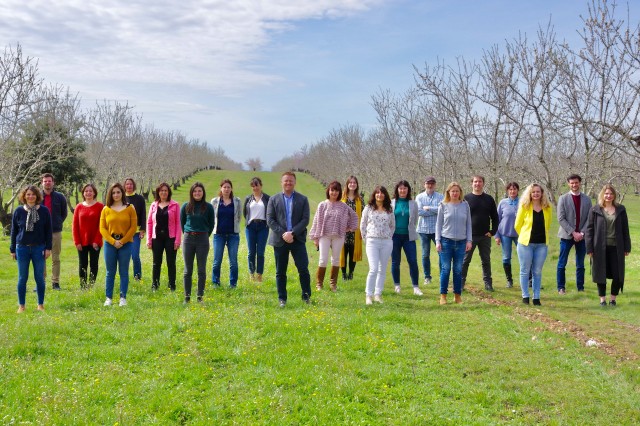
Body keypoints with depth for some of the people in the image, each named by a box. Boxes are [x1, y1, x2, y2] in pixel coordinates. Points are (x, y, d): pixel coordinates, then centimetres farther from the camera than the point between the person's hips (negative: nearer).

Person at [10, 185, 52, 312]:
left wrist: (48, 247, -2)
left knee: (39, 278, 3)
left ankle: (41, 304, 14)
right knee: (22, 278, 5)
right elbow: (14, 231, 8)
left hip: (39, 248, -1)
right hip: (22, 248, 1)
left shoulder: (44, 211, 0)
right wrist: (12, 249, 6)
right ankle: (21, 305, 14)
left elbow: (49, 231, 3)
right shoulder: (18, 211, 3)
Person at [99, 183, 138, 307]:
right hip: (110, 244, 1)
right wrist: (113, 241, -9)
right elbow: (102, 228, 2)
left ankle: (123, 298, 8)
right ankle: (108, 298, 11)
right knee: (110, 272, 5)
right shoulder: (106, 209, 5)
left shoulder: (130, 208, 2)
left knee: (124, 272, 3)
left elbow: (133, 227, -2)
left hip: (126, 244, -1)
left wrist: (122, 241, -9)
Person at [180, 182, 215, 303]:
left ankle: (200, 296, 9)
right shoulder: (186, 206, 4)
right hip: (188, 239, 1)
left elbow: (212, 224, 10)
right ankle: (187, 297, 11)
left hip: (203, 239, -1)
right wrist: (187, 233, 9)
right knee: (188, 270, 5)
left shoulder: (208, 207, 1)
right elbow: (181, 222, 15)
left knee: (202, 270, 2)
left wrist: (205, 235, 6)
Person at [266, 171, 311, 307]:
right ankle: (282, 299, 14)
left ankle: (306, 296, 9)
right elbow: (270, 220, 0)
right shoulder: (273, 199, 7)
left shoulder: (303, 199, 6)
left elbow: (305, 219, -2)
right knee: (280, 272, 5)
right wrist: (283, 234, -12)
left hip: (298, 239, -1)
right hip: (279, 240, 1)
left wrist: (293, 233, -14)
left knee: (303, 269, -4)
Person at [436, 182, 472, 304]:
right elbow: (439, 224, 3)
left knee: (458, 270, 6)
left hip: (461, 242, 2)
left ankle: (458, 295, 15)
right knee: (445, 269, 0)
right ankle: (443, 295, 7)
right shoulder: (443, 205, 2)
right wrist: (437, 241, -3)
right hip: (446, 241, -1)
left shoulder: (465, 205, 6)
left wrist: (469, 240, 2)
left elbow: (468, 224, 9)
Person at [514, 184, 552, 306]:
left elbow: (547, 225, 16)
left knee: (537, 272, 7)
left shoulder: (547, 208, 3)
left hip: (542, 244, 2)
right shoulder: (524, 206, -4)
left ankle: (536, 297, 13)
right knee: (525, 271, 3)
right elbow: (517, 225, 3)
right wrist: (525, 236, 9)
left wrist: (541, 235, 13)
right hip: (526, 243, -2)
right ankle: (525, 296, 12)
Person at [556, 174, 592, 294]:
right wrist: (573, 232, -12)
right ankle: (561, 287, 8)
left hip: (582, 236, 2)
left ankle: (580, 287, 14)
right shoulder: (563, 198, 0)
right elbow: (561, 219, -6)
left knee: (580, 265, 8)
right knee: (562, 264, 0)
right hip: (567, 235, -2)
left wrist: (582, 233, -9)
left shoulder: (587, 199, 6)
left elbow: (589, 218, 4)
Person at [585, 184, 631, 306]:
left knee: (618, 274, 2)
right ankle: (602, 298, 18)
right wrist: (589, 248, -6)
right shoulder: (595, 210, 0)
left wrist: (627, 247, 4)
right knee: (601, 273, 6)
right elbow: (589, 229, -1)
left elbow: (625, 229, 7)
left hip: (616, 247, 1)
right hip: (600, 248, -1)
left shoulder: (621, 209, 5)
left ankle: (613, 298, 17)